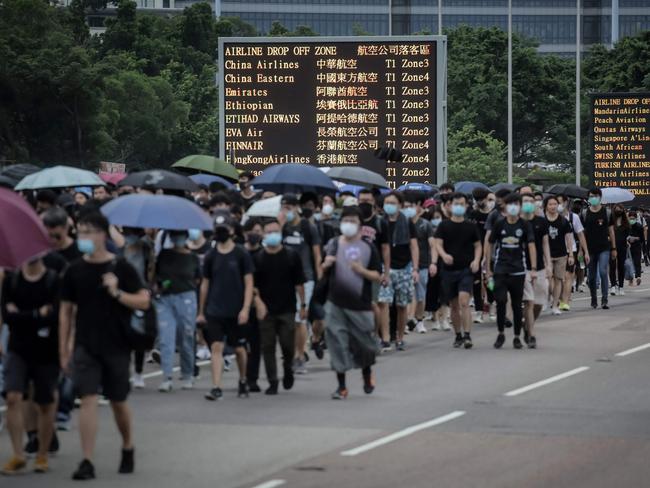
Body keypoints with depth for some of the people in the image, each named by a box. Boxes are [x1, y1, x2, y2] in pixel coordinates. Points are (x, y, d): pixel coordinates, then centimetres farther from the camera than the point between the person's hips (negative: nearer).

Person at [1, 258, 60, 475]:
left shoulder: (54, 280, -6)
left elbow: (55, 316, -16)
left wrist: (21, 315, -11)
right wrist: (38, 314, -13)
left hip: (47, 352, -1)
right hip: (18, 350, 1)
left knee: (46, 404, 6)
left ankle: (42, 455, 20)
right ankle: (18, 455, -7)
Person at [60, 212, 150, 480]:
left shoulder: (121, 268, -4)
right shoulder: (74, 271, 2)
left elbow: (144, 301, -4)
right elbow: (66, 310, 7)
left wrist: (117, 293, -20)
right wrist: (63, 349, 4)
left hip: (116, 346, -1)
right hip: (85, 346, 1)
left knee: (118, 402, 11)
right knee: (88, 400, -10)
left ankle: (128, 448, 35)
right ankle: (87, 462, -12)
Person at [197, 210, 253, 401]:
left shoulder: (241, 254, -3)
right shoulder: (211, 256, 5)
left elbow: (249, 283, -4)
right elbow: (205, 284, 11)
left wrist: (245, 309, -13)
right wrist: (201, 312, 12)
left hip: (235, 312, -1)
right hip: (214, 311, 1)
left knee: (239, 348, 11)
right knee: (216, 347, -9)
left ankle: (243, 381, 33)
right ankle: (216, 388, -12)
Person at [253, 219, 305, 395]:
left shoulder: (291, 256, 1)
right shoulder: (258, 258, 2)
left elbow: (299, 282, 4)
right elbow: (253, 284, 4)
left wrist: (303, 304, 2)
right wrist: (257, 301, -11)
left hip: (287, 309, -1)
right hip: (266, 310, 1)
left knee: (288, 344, -4)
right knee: (268, 346, 1)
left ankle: (288, 368, 27)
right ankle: (272, 382, 8)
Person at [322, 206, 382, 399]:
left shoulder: (368, 248, -1)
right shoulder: (334, 244, 2)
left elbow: (377, 275, 1)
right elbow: (322, 270, 9)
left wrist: (362, 271, -17)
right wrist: (326, 264, -13)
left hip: (361, 304, 0)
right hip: (336, 303, 1)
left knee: (364, 342, 9)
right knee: (338, 343, -2)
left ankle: (367, 374, 38)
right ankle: (341, 386, 5)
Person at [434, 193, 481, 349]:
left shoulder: (471, 227, 5)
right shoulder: (444, 226, 4)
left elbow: (478, 245, 12)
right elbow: (438, 244, -4)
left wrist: (476, 260, -8)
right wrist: (444, 255, -26)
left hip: (466, 270, -2)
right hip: (449, 270, 2)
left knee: (464, 302, -17)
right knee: (454, 305, 10)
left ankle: (467, 336, -19)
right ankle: (458, 336, 23)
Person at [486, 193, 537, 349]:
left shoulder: (525, 225, 0)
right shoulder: (499, 224, 2)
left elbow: (531, 246, -5)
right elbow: (490, 245, 9)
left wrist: (533, 269, -15)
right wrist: (488, 269, 5)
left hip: (518, 271, 0)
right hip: (500, 270, 0)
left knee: (517, 304, 5)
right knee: (500, 301, -10)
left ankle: (517, 337, 15)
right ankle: (501, 334, 7)